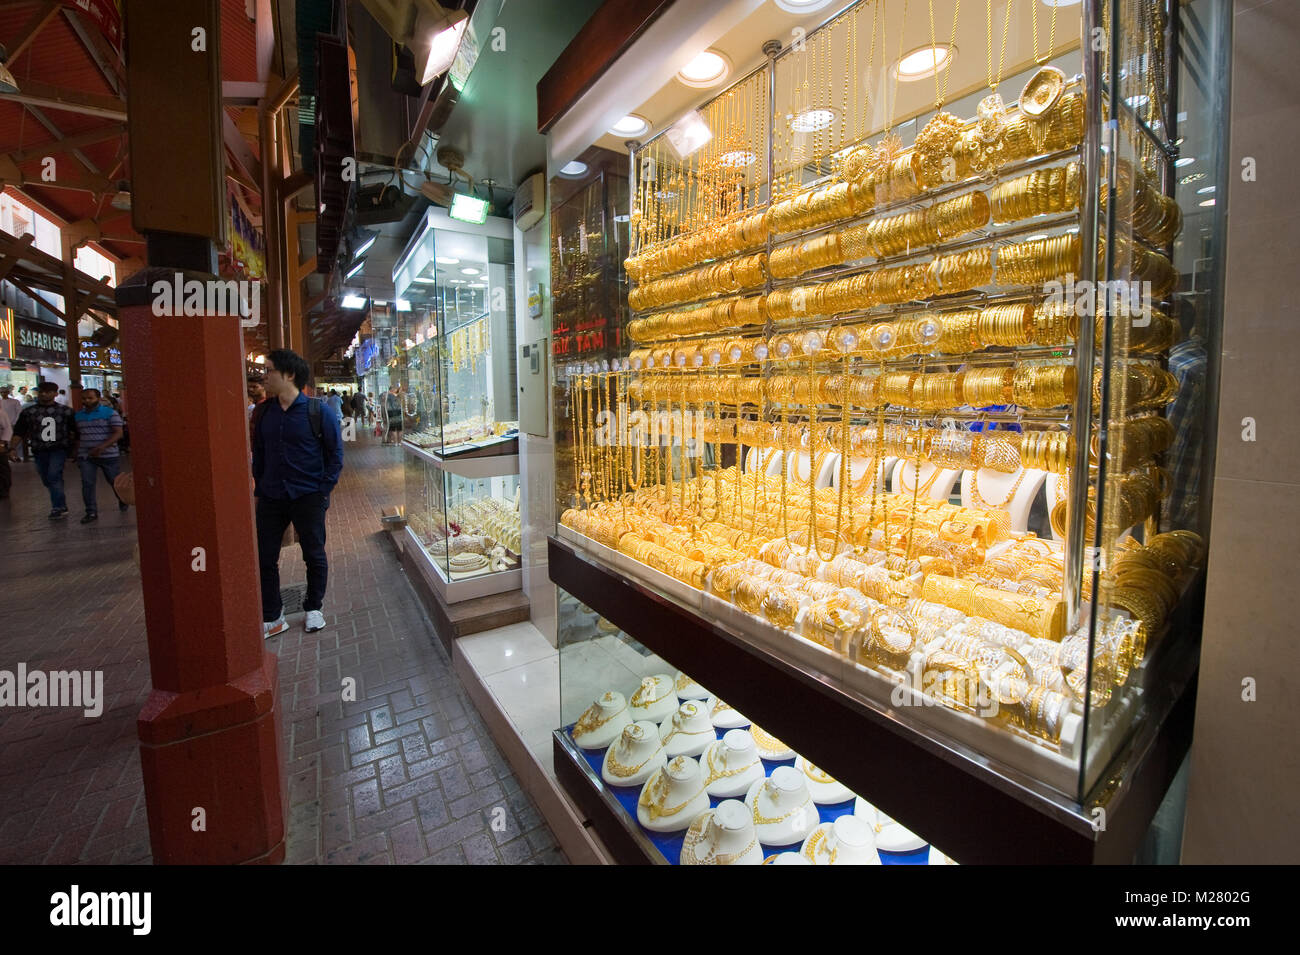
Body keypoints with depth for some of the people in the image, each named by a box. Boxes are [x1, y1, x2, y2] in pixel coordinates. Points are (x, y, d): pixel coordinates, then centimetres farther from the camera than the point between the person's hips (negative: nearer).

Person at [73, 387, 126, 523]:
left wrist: (102, 447, -24)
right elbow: (78, 437, 20)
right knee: (87, 484, -3)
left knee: (115, 481, 6)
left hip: (109, 455, -4)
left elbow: (118, 433, -13)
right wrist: (77, 455, 16)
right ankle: (91, 512, 2)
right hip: (86, 456, 4)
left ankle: (122, 501, 32)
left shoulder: (110, 413, -5)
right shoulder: (78, 415, 12)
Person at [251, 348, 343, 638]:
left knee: (314, 556, 9)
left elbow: (335, 453, -5)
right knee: (264, 557, 6)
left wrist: (324, 490, -10)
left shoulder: (319, 411, -8)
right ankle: (271, 618, 20)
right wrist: (260, 488, 8)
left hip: (309, 497, -4)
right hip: (271, 498, 5)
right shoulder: (263, 412, 6)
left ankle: (313, 609, 27)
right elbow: (258, 454, 15)